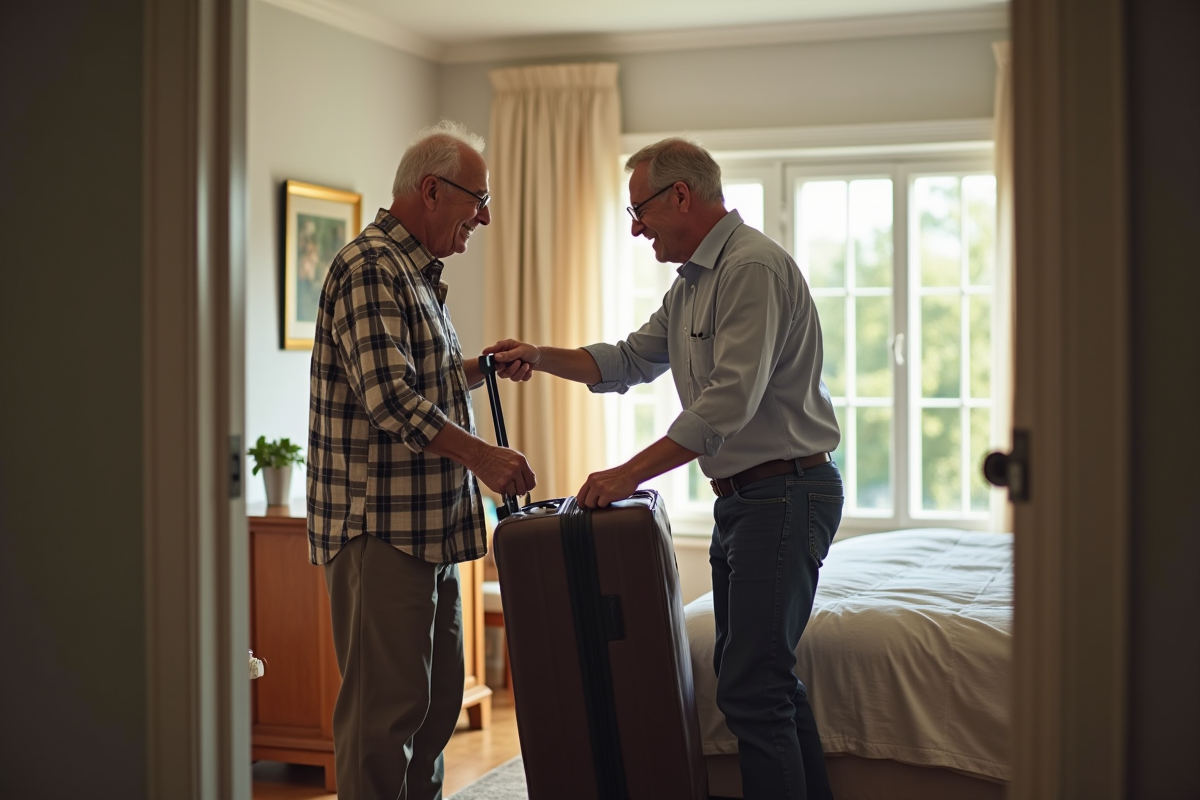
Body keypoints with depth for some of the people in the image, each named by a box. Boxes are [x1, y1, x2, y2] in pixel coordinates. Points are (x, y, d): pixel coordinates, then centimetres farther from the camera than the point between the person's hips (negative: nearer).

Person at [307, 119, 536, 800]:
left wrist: (478, 370, 14)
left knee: (439, 693, 15)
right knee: (387, 704, -6)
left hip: (429, 525, 10)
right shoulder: (372, 269, -13)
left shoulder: (417, 273, 20)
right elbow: (388, 399, -23)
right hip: (380, 526, -10)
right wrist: (480, 456, -24)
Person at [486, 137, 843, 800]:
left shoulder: (754, 267, -17)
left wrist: (630, 473, -23)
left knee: (750, 686, -11)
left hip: (785, 491, -10)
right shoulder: (692, 283, 17)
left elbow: (729, 402, -25)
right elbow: (629, 361, 24)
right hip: (742, 498, 10)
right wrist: (540, 357, 10)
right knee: (753, 673, 15)